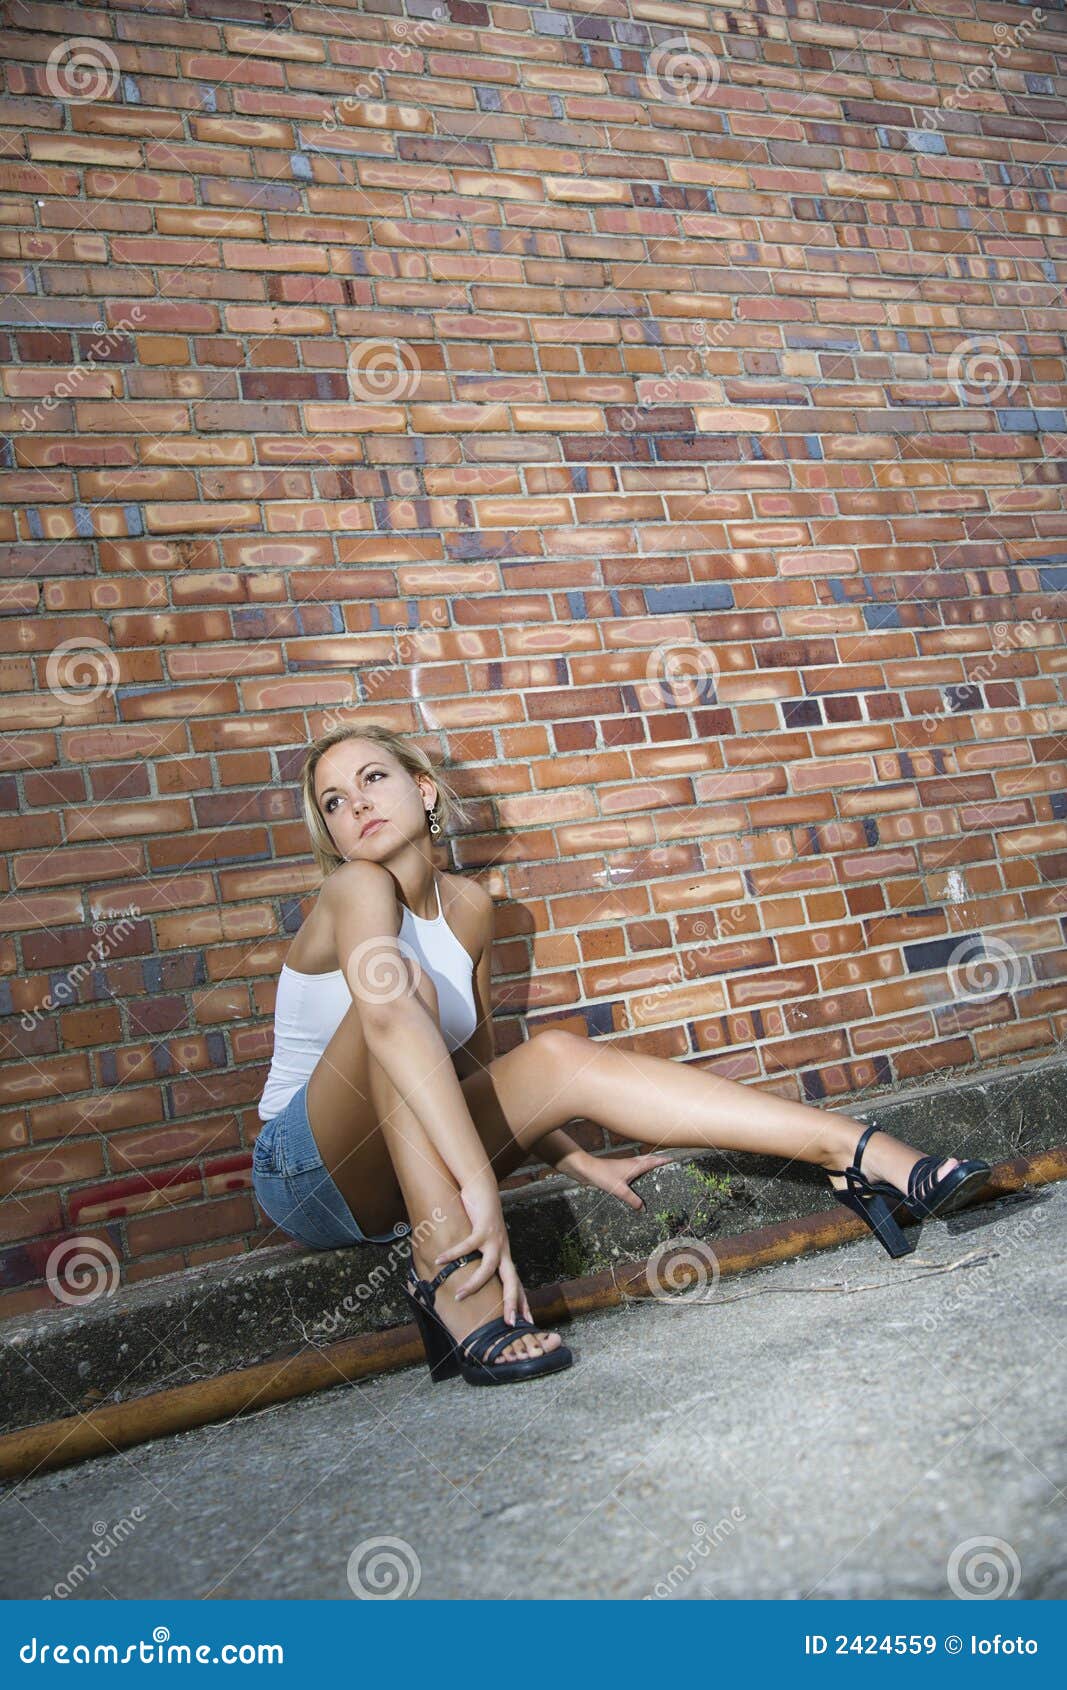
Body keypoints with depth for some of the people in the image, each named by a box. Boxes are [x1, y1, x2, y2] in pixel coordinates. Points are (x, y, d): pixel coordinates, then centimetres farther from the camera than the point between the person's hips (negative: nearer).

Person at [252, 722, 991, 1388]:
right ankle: (450, 1280, -41)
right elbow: (387, 1016, -39)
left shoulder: (468, 904, 2)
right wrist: (479, 1183, -48)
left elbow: (477, 1066, 12)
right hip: (303, 1174, -5)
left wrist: (580, 1159, 6)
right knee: (400, 981, -30)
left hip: (393, 1168, 6)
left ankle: (850, 1150, -19)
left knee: (559, 1056, -16)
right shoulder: (357, 888, -18)